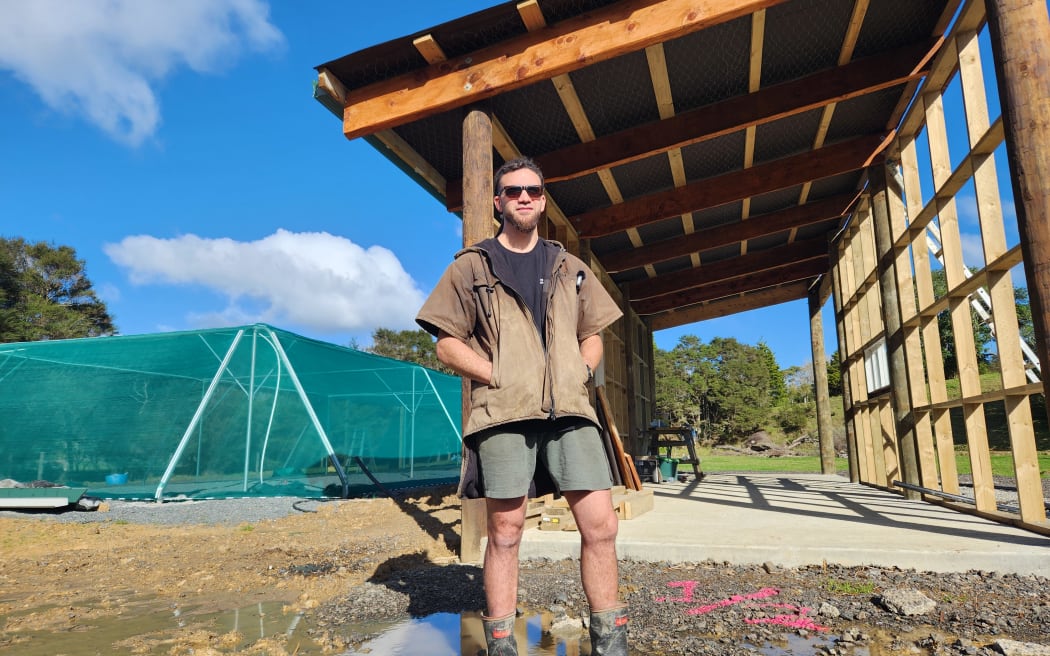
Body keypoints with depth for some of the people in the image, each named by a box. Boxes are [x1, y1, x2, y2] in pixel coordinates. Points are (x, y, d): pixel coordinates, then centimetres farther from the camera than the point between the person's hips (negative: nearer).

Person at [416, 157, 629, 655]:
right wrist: (500, 377, -9)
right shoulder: (472, 266, 8)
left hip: (570, 409, 3)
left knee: (600, 525, -1)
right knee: (505, 531, 4)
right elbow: (448, 343, 3)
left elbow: (593, 334, 22)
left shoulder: (570, 268, 19)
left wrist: (582, 371, 2)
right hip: (504, 411, -2)